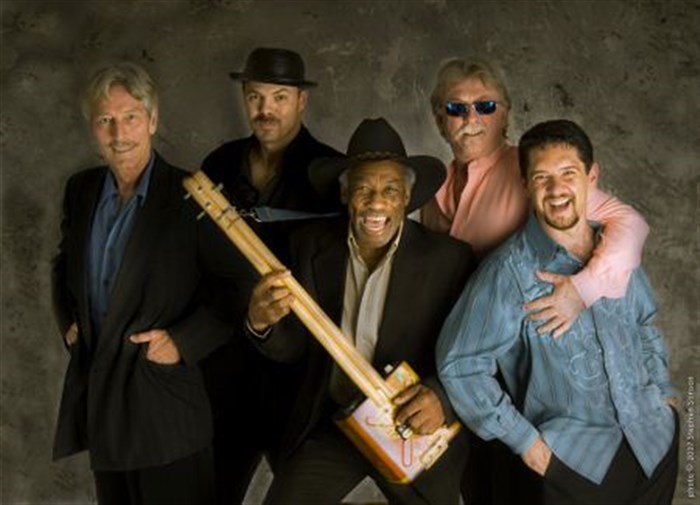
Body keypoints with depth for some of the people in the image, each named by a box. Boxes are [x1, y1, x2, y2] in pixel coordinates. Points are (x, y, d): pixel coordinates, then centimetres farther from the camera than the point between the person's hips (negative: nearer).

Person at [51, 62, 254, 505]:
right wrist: (68, 321, 8)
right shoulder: (81, 190, 6)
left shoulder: (190, 197, -13)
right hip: (97, 397, 6)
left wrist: (183, 342, -15)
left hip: (164, 397, -6)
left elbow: (242, 285, -12)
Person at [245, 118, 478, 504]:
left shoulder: (448, 258, -13)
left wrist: (443, 396, -26)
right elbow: (295, 347, 0)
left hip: (416, 430, -1)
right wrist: (261, 324, -21)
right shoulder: (311, 246, -5)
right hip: (329, 424, 2)